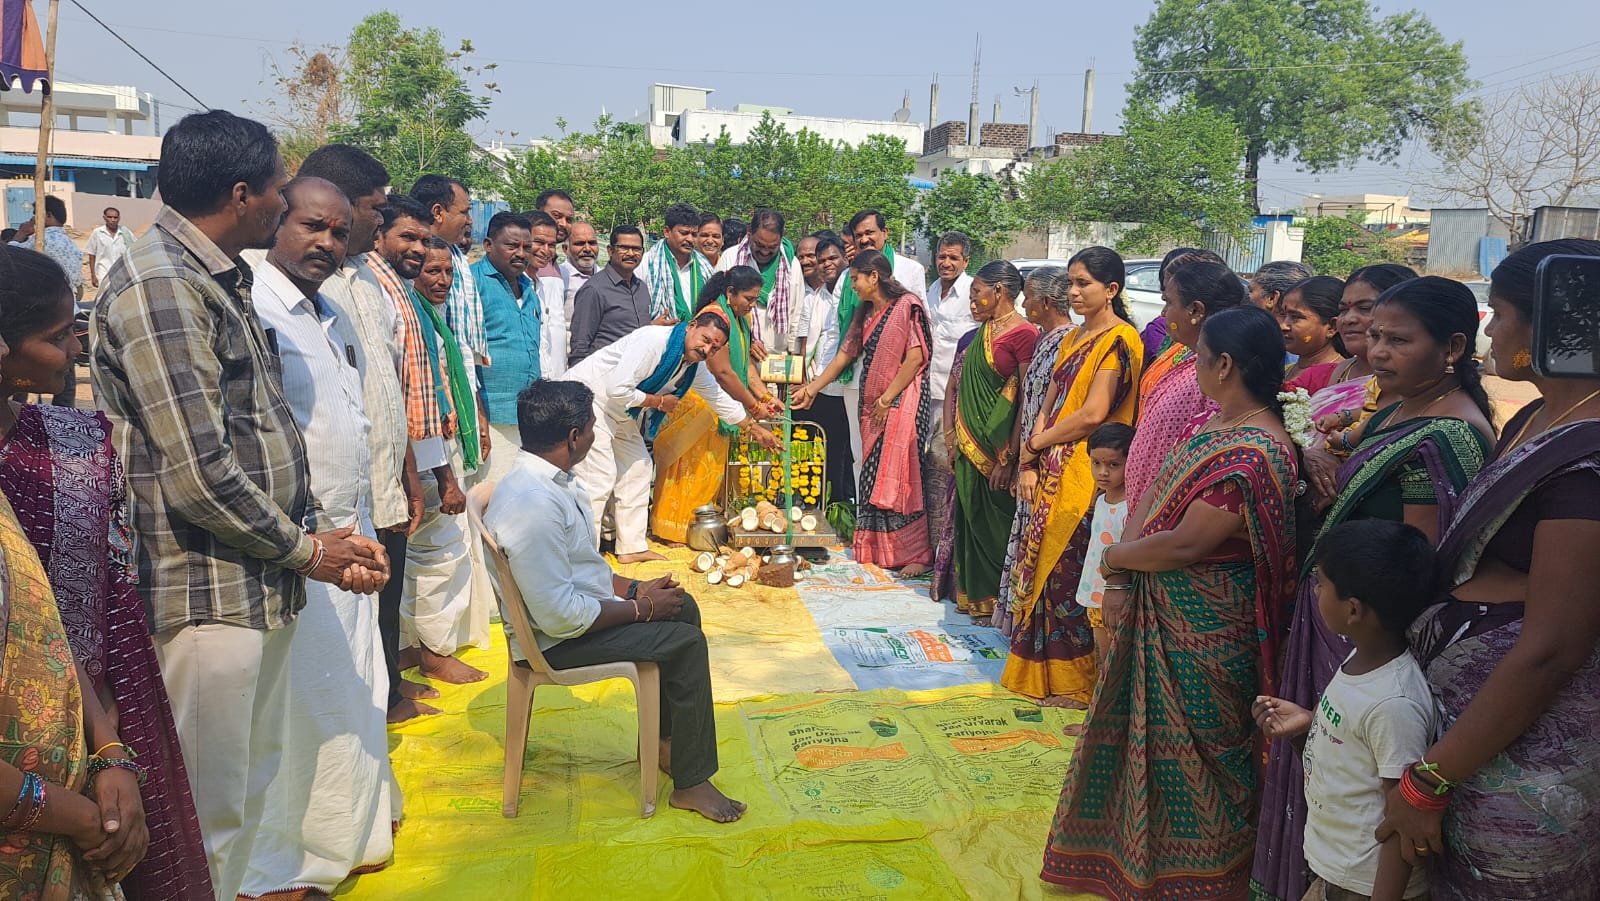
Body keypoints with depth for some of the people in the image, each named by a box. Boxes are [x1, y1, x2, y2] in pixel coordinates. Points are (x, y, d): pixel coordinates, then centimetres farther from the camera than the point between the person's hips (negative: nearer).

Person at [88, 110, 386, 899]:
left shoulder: (221, 280, 14)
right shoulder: (159, 287, -17)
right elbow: (198, 477, -21)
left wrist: (320, 538, 3)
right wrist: (304, 550, -9)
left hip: (257, 586, 10)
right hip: (206, 594, -9)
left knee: (250, 787, 21)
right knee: (207, 817, 4)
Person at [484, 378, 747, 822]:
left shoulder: (550, 479, 2)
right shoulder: (532, 506, -31)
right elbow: (560, 615, -31)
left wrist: (636, 588, 3)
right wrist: (641, 607, -20)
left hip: (581, 599, 10)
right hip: (556, 638, -10)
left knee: (683, 607, 14)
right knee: (685, 642, -13)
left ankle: (667, 737, 25)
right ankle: (691, 783, -1)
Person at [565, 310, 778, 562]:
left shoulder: (694, 367, 2)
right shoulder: (653, 341, -27)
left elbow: (719, 398, 18)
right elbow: (617, 390, -31)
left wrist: (754, 428, 21)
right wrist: (659, 402, -17)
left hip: (619, 414, 10)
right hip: (587, 399, -10)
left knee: (637, 467, 11)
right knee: (598, 477, -14)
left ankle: (632, 547, 19)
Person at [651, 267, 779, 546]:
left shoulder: (739, 319, 12)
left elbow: (745, 364, 9)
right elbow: (722, 371, -22)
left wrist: (765, 396, -4)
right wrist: (753, 406, -15)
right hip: (699, 405, -9)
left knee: (712, 468, 13)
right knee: (693, 468, -2)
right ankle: (678, 529, 7)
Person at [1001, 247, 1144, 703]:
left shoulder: (1120, 340, -10)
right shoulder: (1074, 339, 16)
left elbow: (1093, 414, -19)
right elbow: (1047, 406, 13)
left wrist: (1033, 445, -7)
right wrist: (1029, 463, 0)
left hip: (1084, 475, -8)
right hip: (1050, 474, 8)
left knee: (1069, 573, -3)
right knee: (1043, 567, 10)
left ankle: (1077, 683, 10)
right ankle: (1043, 672, 23)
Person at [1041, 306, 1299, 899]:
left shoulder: (1253, 454, -27)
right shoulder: (1219, 421, 3)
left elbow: (1183, 544, -27)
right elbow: (1161, 501, 6)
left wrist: (1115, 557, -10)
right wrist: (1121, 581, -3)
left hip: (1204, 630, -9)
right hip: (1162, 612, 9)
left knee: (1191, 749, 9)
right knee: (1145, 733, 23)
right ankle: (1131, 851, 44)